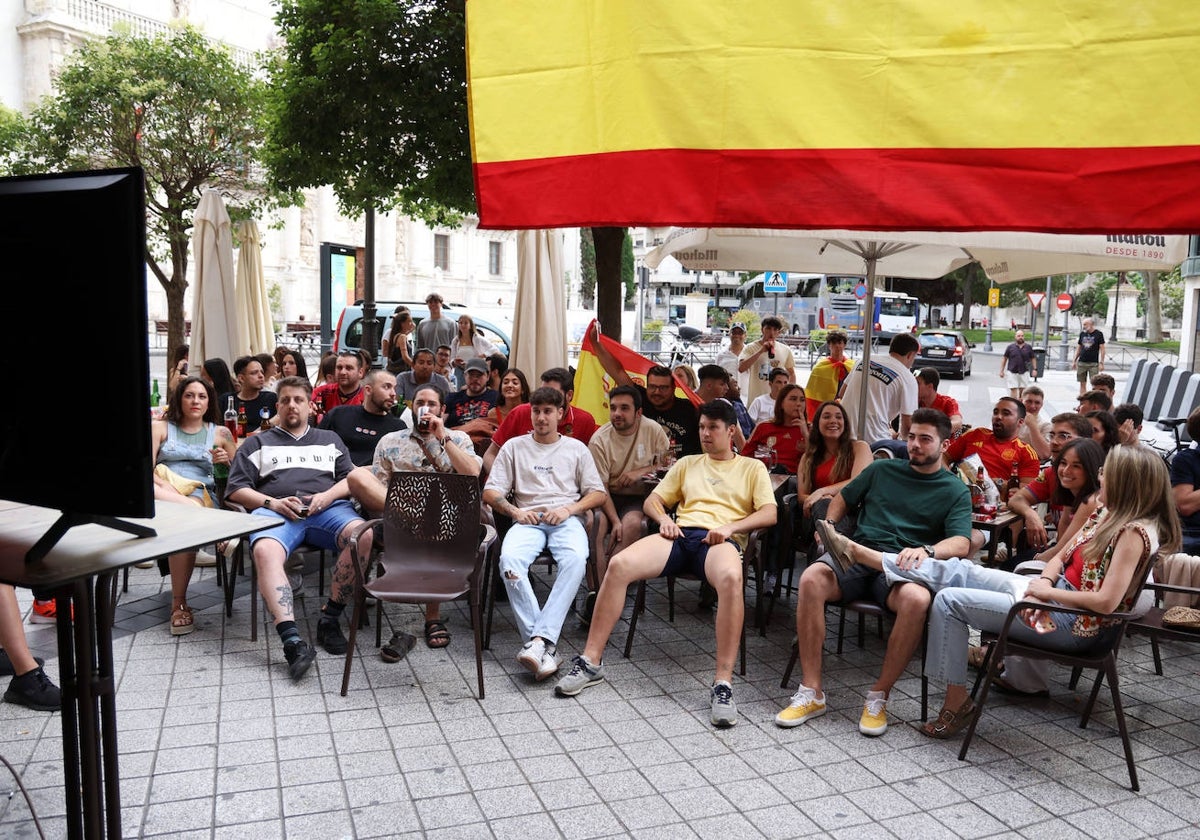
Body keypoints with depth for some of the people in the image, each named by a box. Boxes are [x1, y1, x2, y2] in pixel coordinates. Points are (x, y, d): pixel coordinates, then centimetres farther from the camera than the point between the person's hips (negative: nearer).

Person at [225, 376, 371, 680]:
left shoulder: (329, 440, 32)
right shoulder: (259, 443, 29)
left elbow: (351, 479, 20)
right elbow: (236, 489, 17)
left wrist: (327, 496, -2)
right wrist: (271, 502, -2)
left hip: (327, 508, 1)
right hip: (275, 511, -1)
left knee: (362, 534, -34)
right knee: (264, 550, -38)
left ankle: (330, 619, -23)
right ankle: (292, 640, -48)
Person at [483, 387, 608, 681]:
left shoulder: (576, 448, 19)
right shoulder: (514, 447, 20)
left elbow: (599, 493, 13)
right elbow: (490, 492, 14)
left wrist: (568, 509, -5)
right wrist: (514, 511, -6)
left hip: (567, 520, 0)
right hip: (528, 519, 1)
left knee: (575, 560, -37)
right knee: (509, 559, -35)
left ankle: (539, 640, -42)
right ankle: (545, 645, -38)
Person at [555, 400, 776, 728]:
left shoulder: (752, 468, 21)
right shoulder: (687, 464, 30)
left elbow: (769, 514, 7)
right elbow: (653, 500, 25)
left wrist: (731, 527, -10)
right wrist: (664, 519, 1)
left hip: (721, 540, -3)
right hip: (680, 535, 3)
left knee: (731, 578, -42)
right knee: (618, 564, -26)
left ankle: (723, 683, -39)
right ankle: (591, 661, -18)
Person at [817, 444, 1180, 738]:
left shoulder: (1135, 532, -19)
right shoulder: (1107, 515, 9)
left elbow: (1106, 601, -25)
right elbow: (1061, 557, 16)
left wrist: (1047, 592, -15)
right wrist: (1044, 581, -5)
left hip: (1076, 624, -9)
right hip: (1052, 596, 9)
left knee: (950, 600, -15)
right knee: (956, 570, -1)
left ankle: (957, 702, -4)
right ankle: (857, 554, 2)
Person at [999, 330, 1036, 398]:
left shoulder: (1028, 347, 7)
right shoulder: (1010, 347, 3)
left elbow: (1033, 358, 13)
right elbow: (1004, 358, 7)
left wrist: (1035, 369, 3)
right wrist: (1001, 371, 3)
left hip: (1024, 373, 1)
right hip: (1012, 372, -1)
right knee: (1013, 390, -5)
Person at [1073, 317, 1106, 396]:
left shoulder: (1098, 334, -1)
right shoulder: (1082, 334, 10)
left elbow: (1102, 349, -2)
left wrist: (1101, 362, -8)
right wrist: (1074, 361, 11)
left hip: (1093, 363, -4)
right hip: (1082, 362, 4)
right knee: (1082, 383, 5)